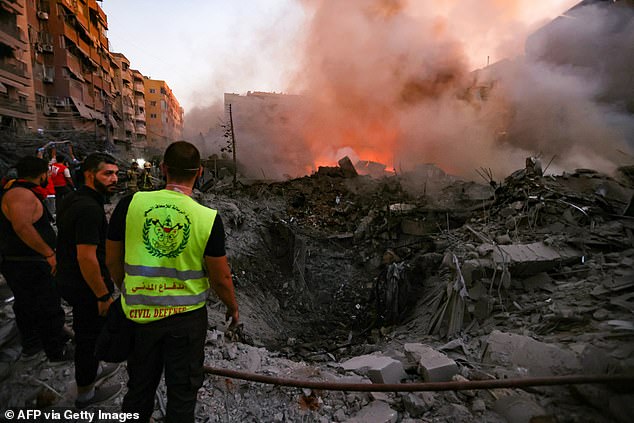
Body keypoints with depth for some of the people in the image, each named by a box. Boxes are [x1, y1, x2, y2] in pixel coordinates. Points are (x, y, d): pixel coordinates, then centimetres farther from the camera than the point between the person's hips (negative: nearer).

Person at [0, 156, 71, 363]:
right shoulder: (22, 194, -22)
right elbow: (22, 226, -35)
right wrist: (50, 253, -31)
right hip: (29, 266, -11)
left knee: (27, 306, 23)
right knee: (49, 309, 2)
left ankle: (30, 346, 40)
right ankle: (57, 352, 16)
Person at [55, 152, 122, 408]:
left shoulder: (72, 199, 5)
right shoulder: (89, 208, -27)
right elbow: (86, 257, -30)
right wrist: (104, 296, -22)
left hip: (69, 280, 10)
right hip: (86, 288, -10)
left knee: (86, 332, 26)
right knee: (89, 336, 9)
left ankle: (92, 371, 48)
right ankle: (86, 393, 30)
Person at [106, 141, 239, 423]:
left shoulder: (130, 204, -12)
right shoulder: (209, 218, -18)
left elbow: (113, 262, -1)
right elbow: (221, 278, -11)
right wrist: (232, 307, 9)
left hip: (139, 313, 3)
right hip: (187, 316, -2)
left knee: (140, 388, 26)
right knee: (182, 391, 19)